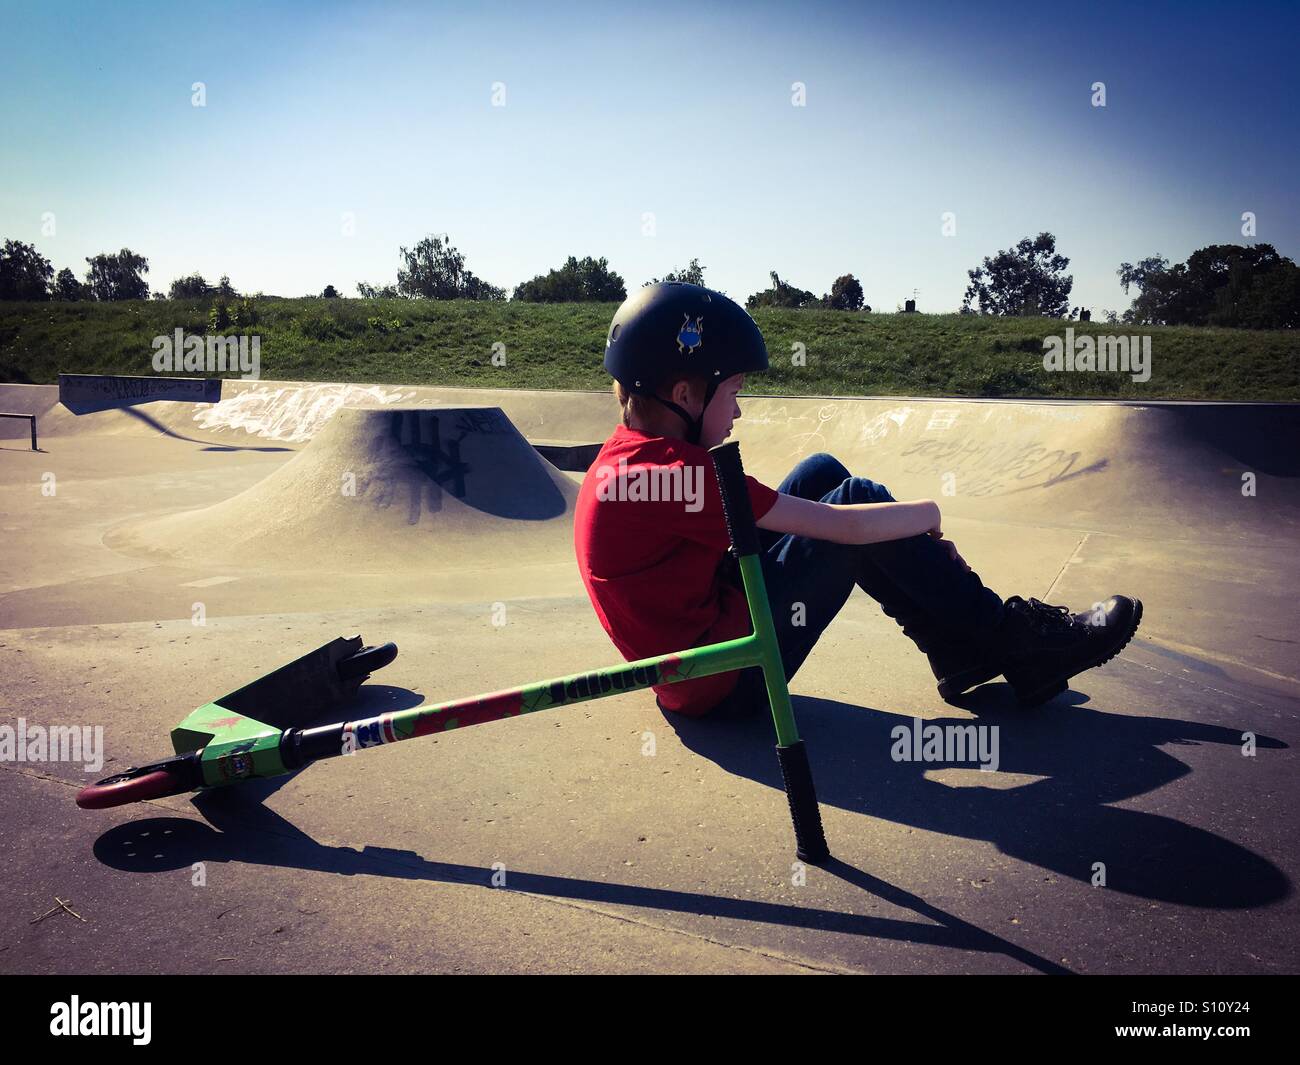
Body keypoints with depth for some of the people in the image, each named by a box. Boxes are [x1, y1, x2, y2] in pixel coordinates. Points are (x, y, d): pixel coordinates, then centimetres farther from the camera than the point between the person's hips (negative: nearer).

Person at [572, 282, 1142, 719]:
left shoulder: (632, 455, 7)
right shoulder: (680, 471, -24)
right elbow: (846, 526, -22)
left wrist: (918, 547, 8)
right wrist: (925, 515, 0)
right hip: (725, 683, -9)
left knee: (821, 473, 6)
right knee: (854, 499, -10)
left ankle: (964, 653, 10)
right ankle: (1012, 640, 4)